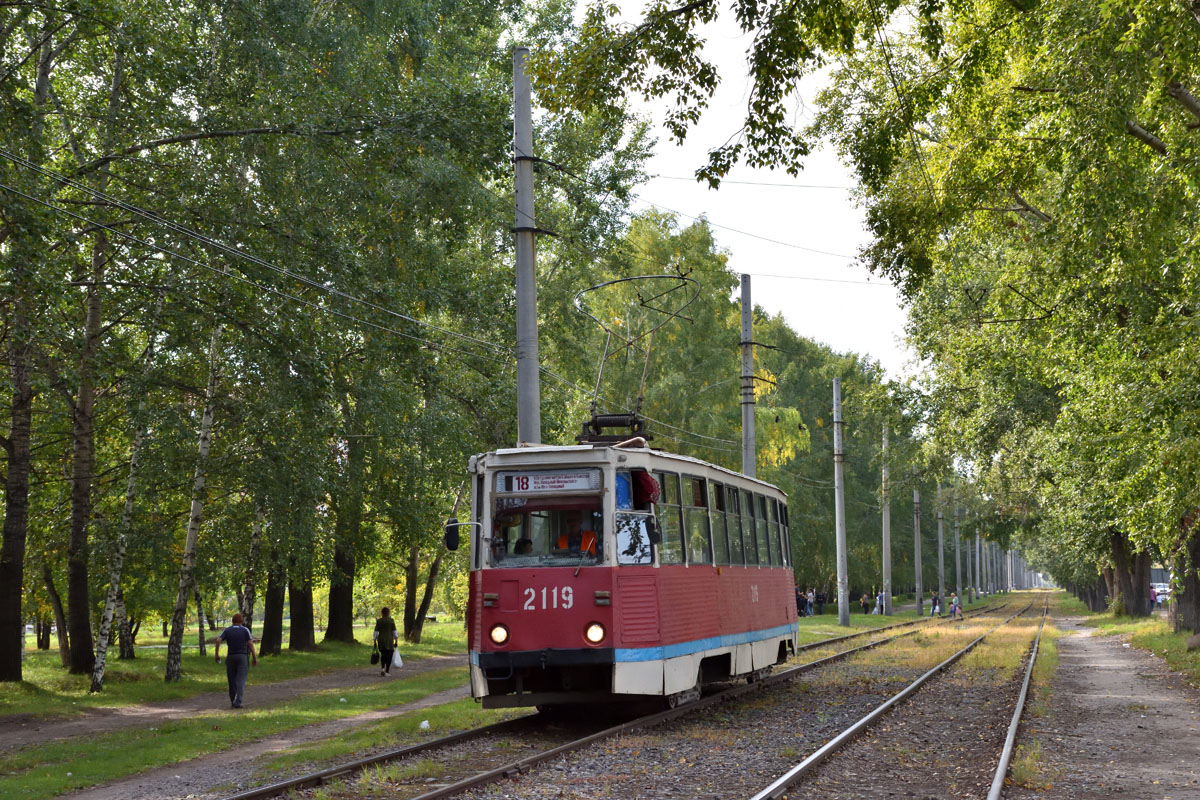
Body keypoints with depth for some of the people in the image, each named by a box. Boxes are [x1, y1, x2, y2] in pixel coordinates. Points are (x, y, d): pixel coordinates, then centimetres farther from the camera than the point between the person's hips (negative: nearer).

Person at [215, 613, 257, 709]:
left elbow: (218, 641, -9)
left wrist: (216, 654, -3)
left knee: (232, 681, 14)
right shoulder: (245, 630, 1)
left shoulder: (227, 630, 5)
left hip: (231, 657, 2)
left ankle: (233, 702, 21)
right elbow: (250, 644, -7)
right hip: (243, 657, -2)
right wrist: (254, 658, -3)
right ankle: (237, 702, -21)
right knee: (241, 681, -7)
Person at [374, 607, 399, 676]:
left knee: (383, 655, 18)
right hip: (389, 640, -3)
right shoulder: (391, 621, -5)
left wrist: (375, 642, 7)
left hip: (381, 640, 3)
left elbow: (376, 632, 1)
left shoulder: (378, 621, 0)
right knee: (389, 655, 5)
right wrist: (396, 641, 2)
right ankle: (387, 671, 1)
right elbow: (394, 632, -5)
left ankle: (382, 668, 0)